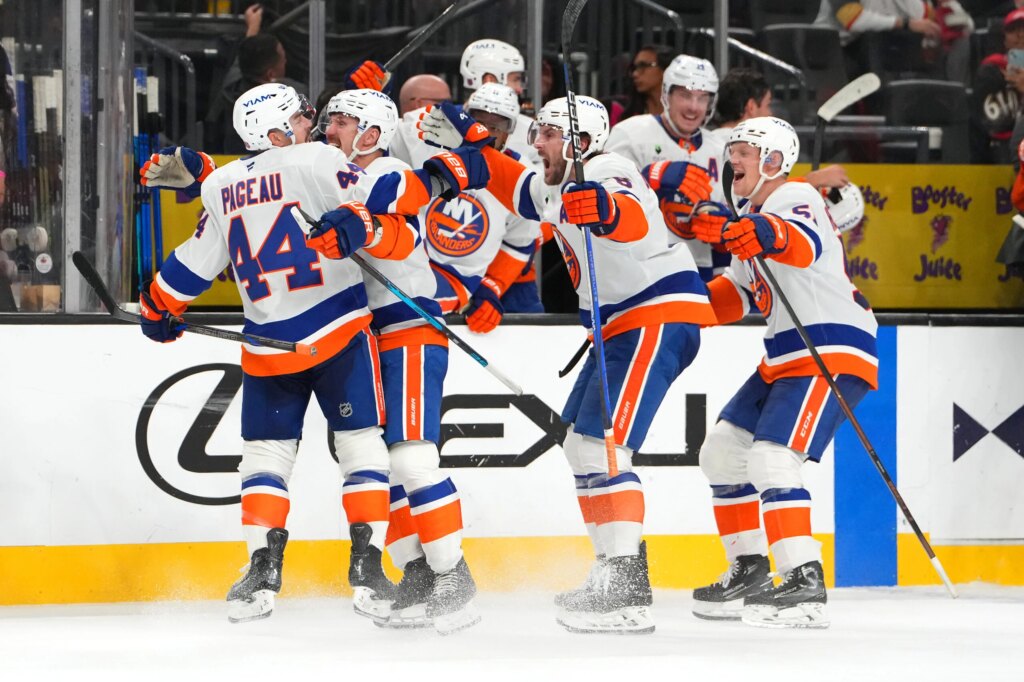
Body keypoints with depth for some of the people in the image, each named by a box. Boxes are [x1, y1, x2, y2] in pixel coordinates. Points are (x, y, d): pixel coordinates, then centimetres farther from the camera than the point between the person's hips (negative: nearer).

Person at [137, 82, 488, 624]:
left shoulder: (222, 187, 8)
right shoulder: (316, 162, -6)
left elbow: (197, 262, 12)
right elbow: (375, 198, -17)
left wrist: (157, 307, 27)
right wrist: (440, 176, -7)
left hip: (268, 346, 3)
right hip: (339, 334, -3)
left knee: (265, 455, 11)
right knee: (360, 443, 5)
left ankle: (263, 567, -1)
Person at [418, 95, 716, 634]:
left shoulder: (605, 175, -15)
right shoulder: (557, 187, 16)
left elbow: (634, 220, -37)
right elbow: (517, 190, 37)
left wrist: (607, 211, -58)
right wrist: (470, 140, 31)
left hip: (660, 318, -11)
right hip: (623, 325, 11)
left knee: (601, 445, -21)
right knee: (580, 444, 17)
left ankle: (627, 591, -27)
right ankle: (616, 572, 22)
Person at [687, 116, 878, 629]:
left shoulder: (796, 199, -12)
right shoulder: (750, 214, 17)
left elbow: (805, 245, -36)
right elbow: (741, 292, 27)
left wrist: (766, 236, -57)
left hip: (831, 352, -11)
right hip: (784, 356, 11)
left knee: (771, 458, -23)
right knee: (723, 451, 13)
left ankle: (805, 584, -26)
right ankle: (750, 572, 22)